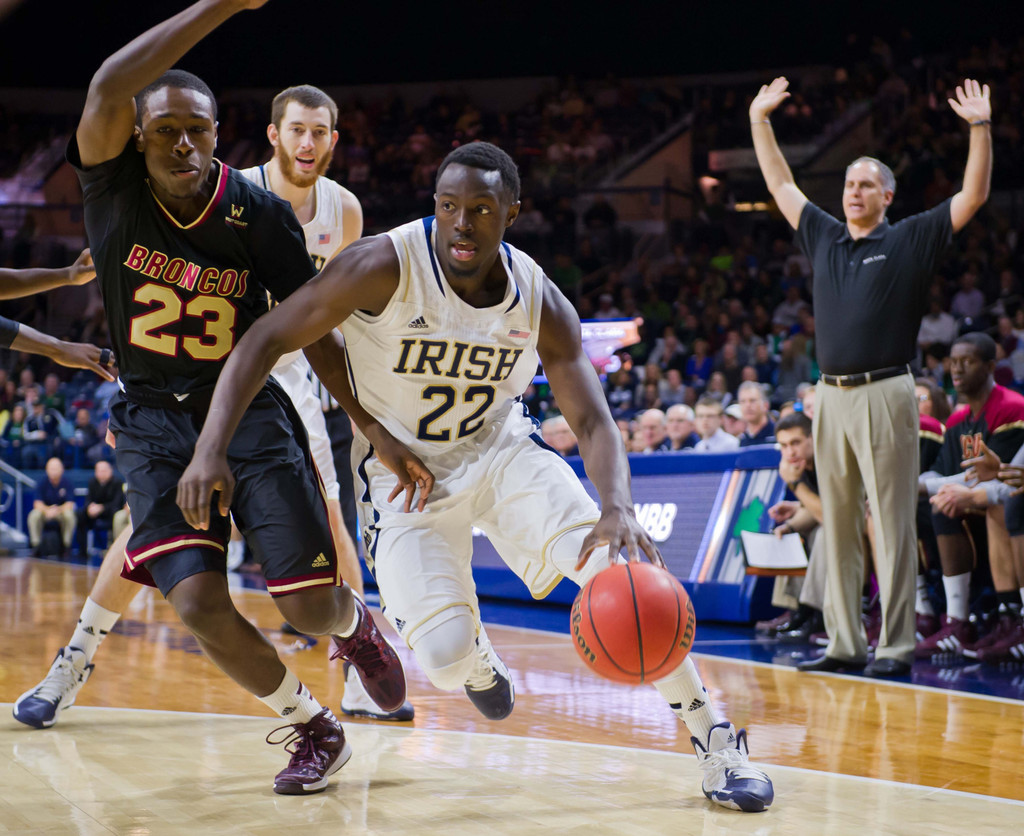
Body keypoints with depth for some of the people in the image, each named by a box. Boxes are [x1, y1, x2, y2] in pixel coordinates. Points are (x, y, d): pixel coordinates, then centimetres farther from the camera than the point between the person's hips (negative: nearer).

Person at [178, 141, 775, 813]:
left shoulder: (541, 303, -12)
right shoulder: (386, 267, -22)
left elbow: (593, 419, -14)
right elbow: (267, 339, -20)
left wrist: (618, 510, -35)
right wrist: (211, 449, -33)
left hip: (501, 450, 2)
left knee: (620, 567, -21)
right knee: (445, 656, -19)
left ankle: (716, 742, -6)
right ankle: (477, 654, 24)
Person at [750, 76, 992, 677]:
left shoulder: (909, 241, 3)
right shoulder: (824, 237, 17)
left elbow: (973, 198, -3)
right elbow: (781, 185, 26)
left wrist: (981, 127, -12)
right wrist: (760, 120, 25)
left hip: (885, 396, -5)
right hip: (831, 397, 5)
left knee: (893, 526, -5)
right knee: (839, 525, 7)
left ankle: (897, 646, -3)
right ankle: (845, 643, 13)